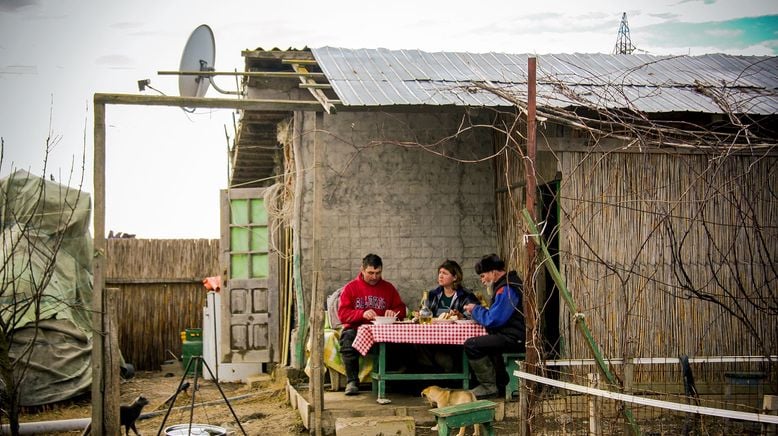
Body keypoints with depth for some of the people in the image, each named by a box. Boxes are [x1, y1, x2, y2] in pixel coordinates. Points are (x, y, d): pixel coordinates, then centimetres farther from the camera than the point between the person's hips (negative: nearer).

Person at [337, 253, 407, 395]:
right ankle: (352, 381, -25)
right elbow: (342, 314, -2)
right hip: (356, 329, -1)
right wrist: (362, 314, -18)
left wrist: (394, 312, -8)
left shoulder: (388, 288, 16)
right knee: (347, 337, -37)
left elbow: (401, 309, 17)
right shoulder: (350, 288, 8)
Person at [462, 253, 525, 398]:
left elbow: (492, 320, -20)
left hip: (515, 339, -11)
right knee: (484, 342, 32)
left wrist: (475, 310, -4)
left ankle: (489, 386, -9)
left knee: (471, 345, -18)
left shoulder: (506, 289, -18)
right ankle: (501, 381, 30)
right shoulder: (508, 284, 17)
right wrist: (477, 311, 9)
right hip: (515, 336, 11)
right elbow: (497, 315, 23)